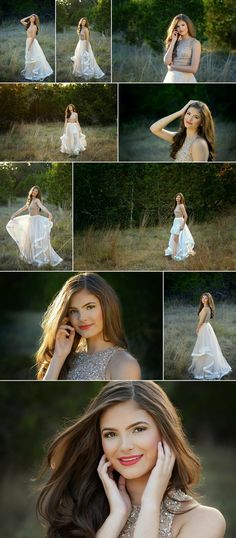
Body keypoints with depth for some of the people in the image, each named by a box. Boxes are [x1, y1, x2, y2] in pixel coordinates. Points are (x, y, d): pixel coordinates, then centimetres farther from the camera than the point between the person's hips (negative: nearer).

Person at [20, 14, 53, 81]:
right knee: (29, 57, 13)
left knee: (34, 58, -6)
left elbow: (33, 37, -18)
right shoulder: (28, 25, 11)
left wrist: (30, 45, -21)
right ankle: (30, 72, 21)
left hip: (32, 42, -9)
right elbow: (21, 21, 20)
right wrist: (28, 17, 9)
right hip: (28, 42, 9)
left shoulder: (34, 27, -13)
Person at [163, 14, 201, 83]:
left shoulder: (195, 43, -3)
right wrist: (173, 41, 0)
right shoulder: (177, 43, 14)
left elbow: (193, 69, -13)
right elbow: (166, 61, -1)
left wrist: (173, 67, -4)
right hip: (171, 80, 5)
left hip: (186, 80, -5)